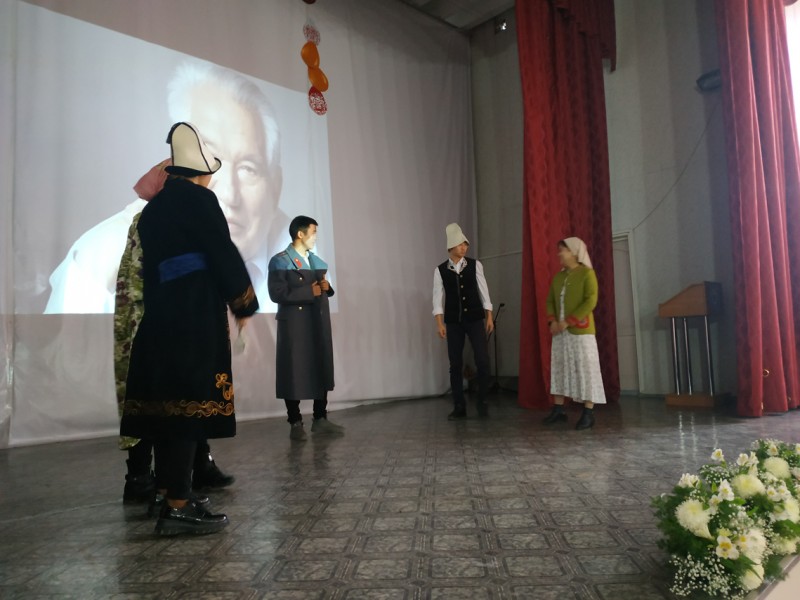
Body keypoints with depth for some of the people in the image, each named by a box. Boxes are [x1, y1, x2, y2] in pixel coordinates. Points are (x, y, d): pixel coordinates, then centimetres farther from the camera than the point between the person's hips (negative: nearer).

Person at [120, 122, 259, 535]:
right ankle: (177, 508, -3)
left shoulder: (152, 208, 18)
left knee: (169, 405, 11)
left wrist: (158, 310, 20)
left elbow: (151, 267, 18)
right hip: (195, 316, -8)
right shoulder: (198, 199, -6)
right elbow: (224, 255, -11)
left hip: (161, 315, 9)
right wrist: (243, 305, 0)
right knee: (190, 404, -7)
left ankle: (171, 494, 21)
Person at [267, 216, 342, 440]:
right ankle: (295, 423, 9)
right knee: (294, 373, -1)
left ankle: (320, 419, 18)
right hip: (294, 326, -7)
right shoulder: (280, 262, -6)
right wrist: (309, 291, -17)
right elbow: (277, 294, -17)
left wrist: (326, 287, 0)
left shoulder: (317, 261, 16)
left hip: (318, 324, 7)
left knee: (322, 370, 8)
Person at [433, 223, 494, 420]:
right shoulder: (440, 270, -1)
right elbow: (438, 298, -1)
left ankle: (482, 401, 15)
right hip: (453, 322, 0)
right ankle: (459, 406, 15)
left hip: (475, 319, 0)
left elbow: (483, 291, 3)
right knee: (455, 364, 4)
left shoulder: (475, 265, 1)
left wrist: (489, 317, 0)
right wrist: (440, 324, -8)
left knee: (482, 360, -5)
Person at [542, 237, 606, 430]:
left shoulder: (587, 273, -5)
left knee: (585, 369, -3)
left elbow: (590, 301, -14)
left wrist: (568, 322, -18)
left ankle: (588, 414, 1)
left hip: (581, 331, -7)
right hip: (560, 331, 7)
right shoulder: (558, 277, 15)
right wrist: (552, 321, -5)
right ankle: (558, 409, 15)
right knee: (559, 368, 7)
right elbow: (550, 301, 14)